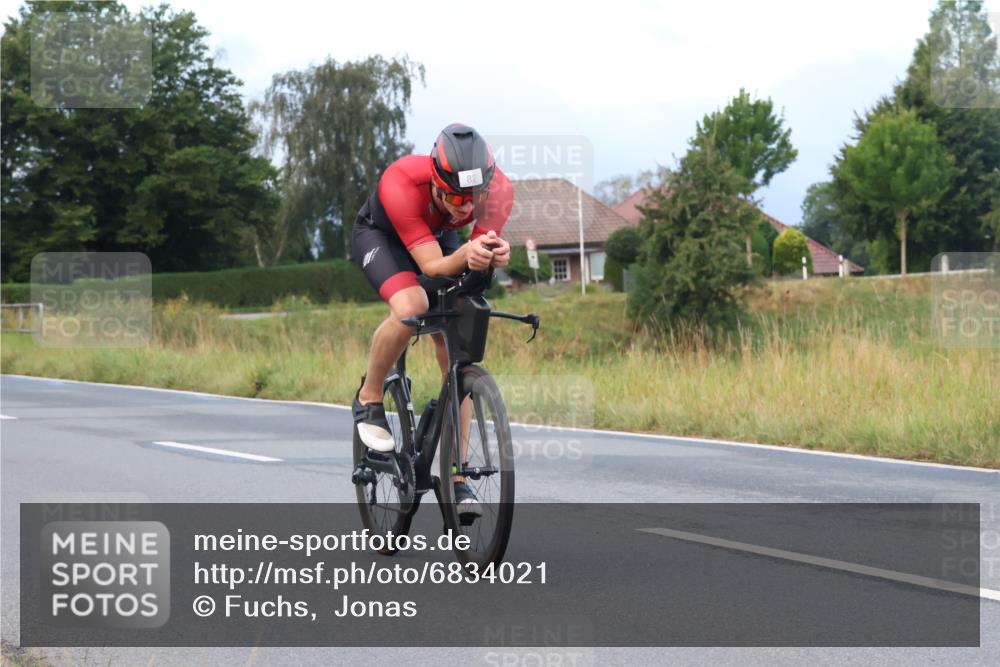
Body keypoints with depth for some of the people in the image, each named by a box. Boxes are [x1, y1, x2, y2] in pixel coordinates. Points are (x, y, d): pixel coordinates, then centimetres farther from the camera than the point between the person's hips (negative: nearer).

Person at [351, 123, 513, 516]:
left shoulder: (498, 189, -32)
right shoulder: (401, 184, -42)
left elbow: (486, 242, -25)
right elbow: (431, 265, -40)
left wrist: (495, 255, -49)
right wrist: (465, 255, -62)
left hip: (440, 236, 4)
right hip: (380, 235, -4)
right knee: (411, 307, -35)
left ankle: (457, 479, -3)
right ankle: (369, 399, -7)